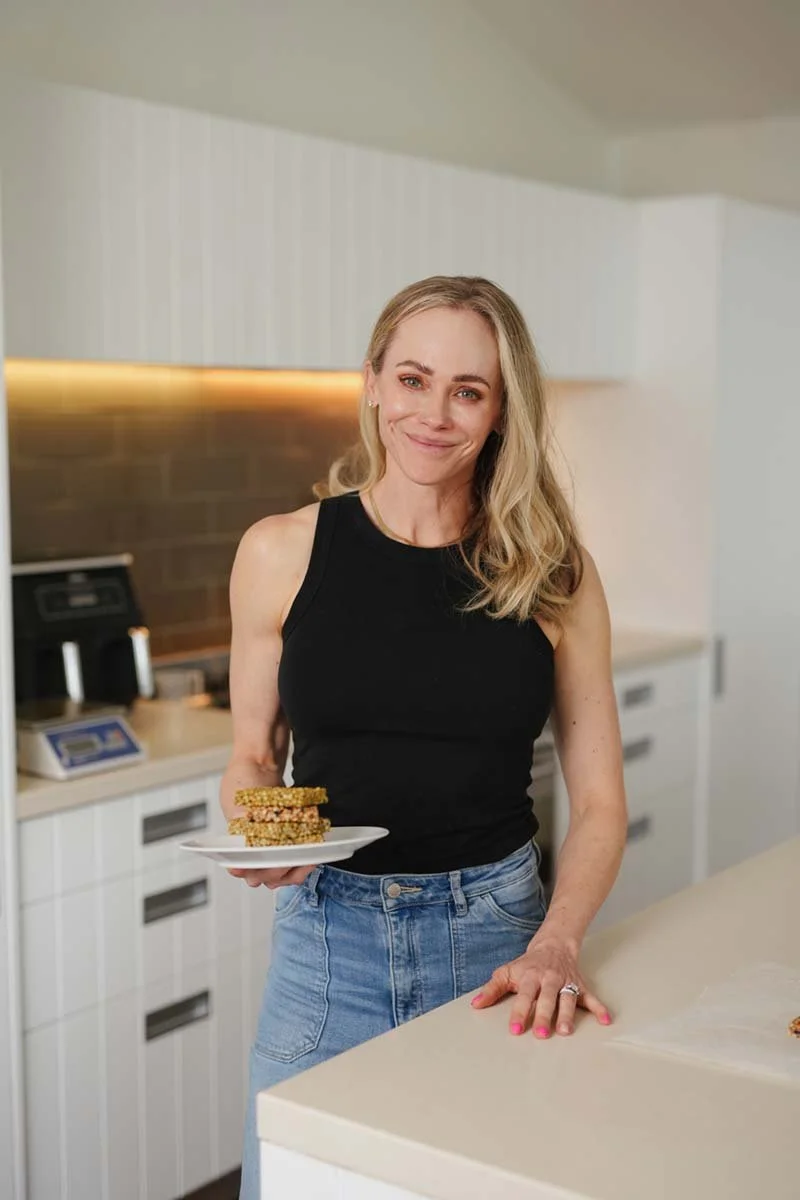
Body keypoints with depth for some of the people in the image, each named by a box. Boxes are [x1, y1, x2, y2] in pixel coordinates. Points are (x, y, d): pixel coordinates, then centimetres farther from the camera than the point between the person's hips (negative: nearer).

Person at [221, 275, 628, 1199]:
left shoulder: (552, 575, -4)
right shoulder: (282, 553, -4)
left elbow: (599, 801, -1)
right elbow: (253, 757, 7)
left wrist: (555, 943, -15)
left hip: (496, 930, 0)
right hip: (326, 934, 0)